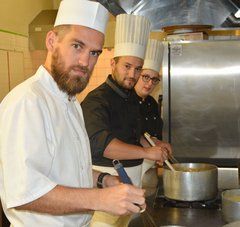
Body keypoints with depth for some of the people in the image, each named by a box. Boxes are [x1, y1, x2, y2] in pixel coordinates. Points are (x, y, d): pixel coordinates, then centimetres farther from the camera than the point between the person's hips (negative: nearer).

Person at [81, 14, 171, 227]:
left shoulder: (131, 96, 9)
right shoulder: (96, 100, -19)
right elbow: (101, 144, -33)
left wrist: (154, 146, 9)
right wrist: (147, 152, -29)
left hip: (133, 174, 9)